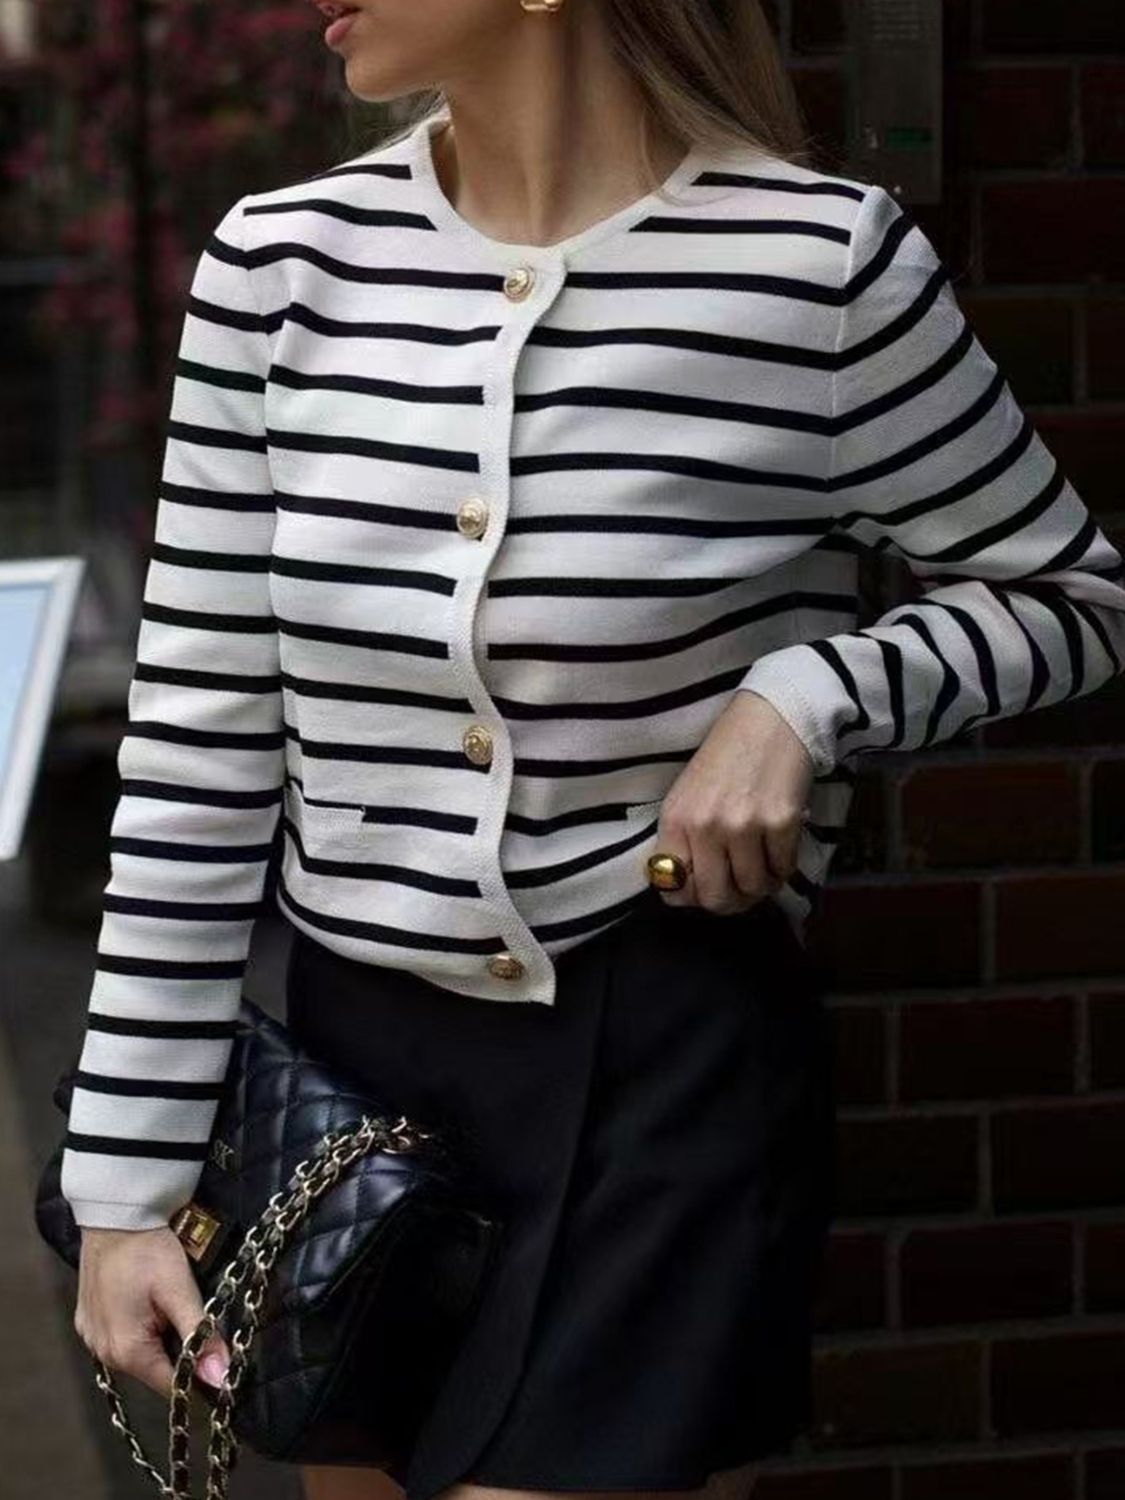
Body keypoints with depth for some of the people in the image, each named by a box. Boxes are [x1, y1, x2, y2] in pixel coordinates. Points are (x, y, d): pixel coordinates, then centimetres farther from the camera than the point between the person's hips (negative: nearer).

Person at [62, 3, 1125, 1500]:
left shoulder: (824, 262, -12)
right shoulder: (280, 261, -2)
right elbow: (201, 738, 1)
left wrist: (812, 695, -17)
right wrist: (128, 1176, 0)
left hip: (670, 1070, -4)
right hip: (349, 1057, 4)